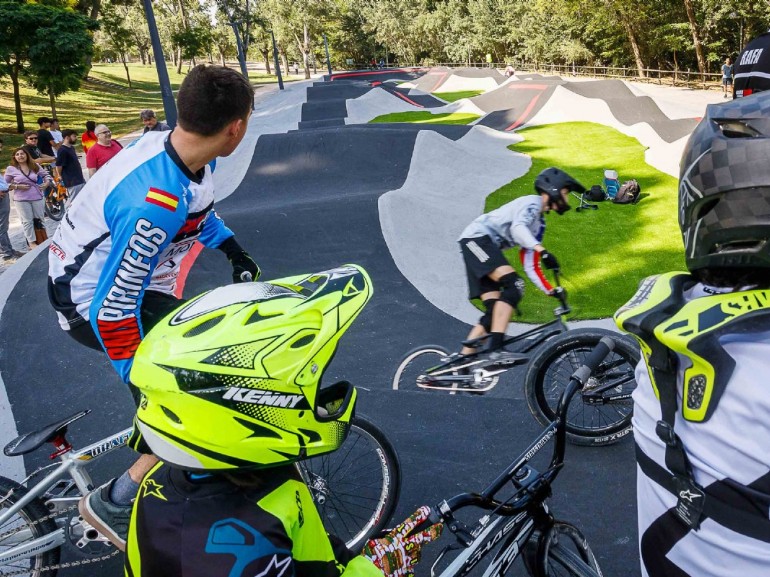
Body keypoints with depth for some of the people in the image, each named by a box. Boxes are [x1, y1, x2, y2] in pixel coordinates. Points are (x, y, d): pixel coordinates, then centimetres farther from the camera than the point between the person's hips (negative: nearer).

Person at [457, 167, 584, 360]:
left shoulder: (539, 224, 23)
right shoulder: (532, 202, -4)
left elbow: (530, 266, 19)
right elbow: (517, 228, -26)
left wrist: (551, 291, 9)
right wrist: (542, 250, -40)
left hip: (485, 245, 10)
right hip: (477, 238, -10)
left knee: (493, 311, -1)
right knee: (514, 284, -25)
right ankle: (495, 349, -32)